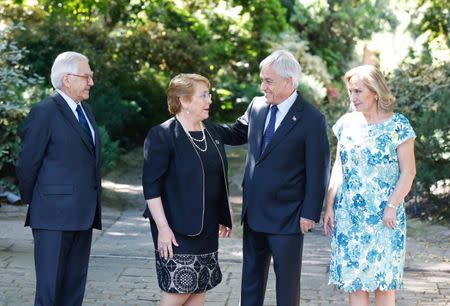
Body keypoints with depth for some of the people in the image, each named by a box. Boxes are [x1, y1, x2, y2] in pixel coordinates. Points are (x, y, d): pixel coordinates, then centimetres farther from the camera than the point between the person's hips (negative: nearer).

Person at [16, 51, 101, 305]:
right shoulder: (44, 112, -10)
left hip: (83, 214, 8)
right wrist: (33, 203, 3)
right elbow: (27, 165, -7)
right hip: (55, 217, -8)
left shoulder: (85, 110, 16)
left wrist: (93, 206, 16)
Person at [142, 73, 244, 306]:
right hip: (178, 229, -7)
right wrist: (163, 227, -19)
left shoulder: (212, 132, 11)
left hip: (207, 229, 7)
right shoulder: (162, 135, -11)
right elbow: (151, 186, -14)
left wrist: (223, 218, 18)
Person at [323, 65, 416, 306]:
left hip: (384, 216, -4)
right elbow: (338, 167, 11)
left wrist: (391, 207, -14)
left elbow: (408, 172, -7)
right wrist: (329, 205, 4)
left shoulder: (397, 125, -6)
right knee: (353, 277, 5)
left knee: (383, 278, 4)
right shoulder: (347, 123, 6)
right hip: (348, 214, 4)